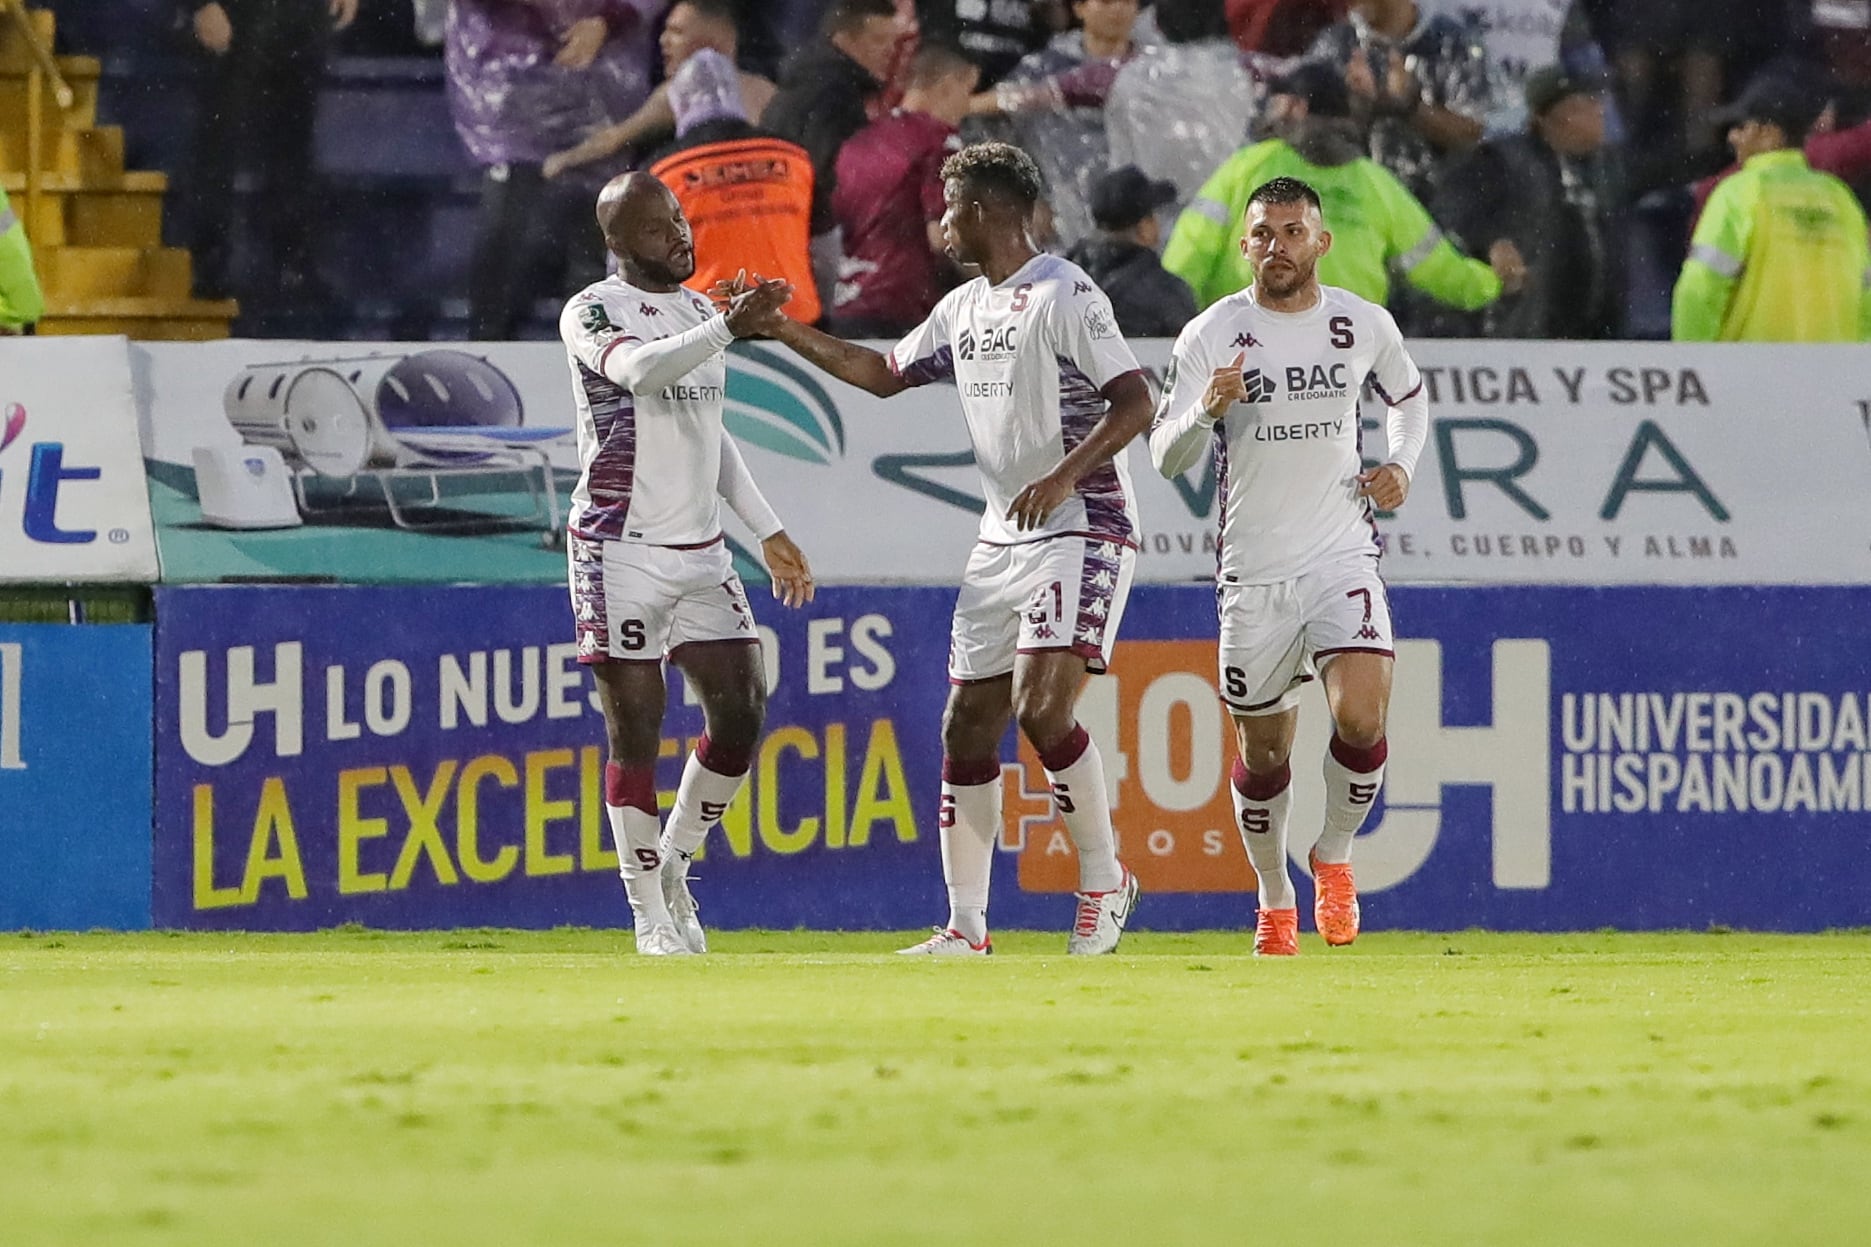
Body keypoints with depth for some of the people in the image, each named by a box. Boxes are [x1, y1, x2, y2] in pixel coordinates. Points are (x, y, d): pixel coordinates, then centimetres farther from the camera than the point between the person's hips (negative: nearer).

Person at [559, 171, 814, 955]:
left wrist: (768, 531, 22)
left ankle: (672, 867, 20)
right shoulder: (592, 313, -7)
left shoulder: (698, 310, 16)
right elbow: (638, 369, -30)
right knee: (636, 730, -5)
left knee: (741, 712, 1)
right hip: (622, 551, -7)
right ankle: (650, 915, 2)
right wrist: (728, 328, -40)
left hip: (699, 552, 7)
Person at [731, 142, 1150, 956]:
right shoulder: (963, 309, 15)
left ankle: (1104, 879, -5)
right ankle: (966, 927, 8)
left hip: (1082, 532, -9)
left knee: (1042, 706, -22)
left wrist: (1063, 476, -28)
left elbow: (1134, 403, -18)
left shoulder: (1064, 295, -11)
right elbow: (884, 374, 30)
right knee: (967, 726, 4)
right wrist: (787, 332, 26)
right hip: (1001, 544, 9)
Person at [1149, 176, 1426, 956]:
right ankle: (1274, 899, 32)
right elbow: (1166, 457, -7)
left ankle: (1334, 858, 6)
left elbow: (1409, 396, 22)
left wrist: (1401, 465, 4)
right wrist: (1208, 409, -28)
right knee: (1264, 750, 8)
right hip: (1253, 570, 0)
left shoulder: (1365, 326, 2)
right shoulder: (1212, 335, -5)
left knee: (1362, 717, -20)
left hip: (1343, 556, 0)